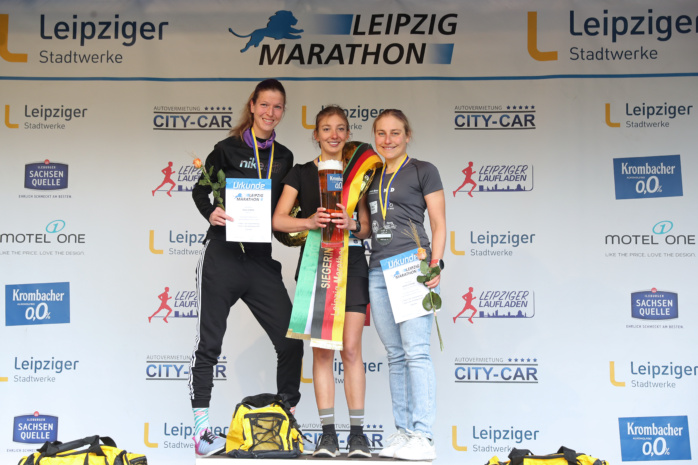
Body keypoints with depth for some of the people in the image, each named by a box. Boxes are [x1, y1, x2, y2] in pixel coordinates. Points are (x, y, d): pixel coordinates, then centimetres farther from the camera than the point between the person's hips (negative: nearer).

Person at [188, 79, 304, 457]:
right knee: (208, 343, 2)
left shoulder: (284, 158, 13)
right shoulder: (228, 149, 0)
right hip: (223, 256, -4)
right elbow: (200, 190, 5)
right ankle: (201, 426, 10)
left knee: (290, 341, -1)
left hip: (261, 260, 4)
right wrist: (210, 213, -14)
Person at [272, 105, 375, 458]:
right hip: (315, 262, 0)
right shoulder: (302, 173, 10)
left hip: (351, 263, 0)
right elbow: (279, 220, 1)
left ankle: (357, 432, 2)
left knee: (350, 348, -4)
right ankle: (328, 433, 5)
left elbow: (367, 228, 8)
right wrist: (309, 221, -17)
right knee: (321, 349, 0)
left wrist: (351, 225, -14)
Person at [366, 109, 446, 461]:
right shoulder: (372, 177, 20)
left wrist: (435, 264, -11)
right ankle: (403, 431, 11)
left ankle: (423, 436, -12)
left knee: (415, 351, -12)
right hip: (378, 270, 6)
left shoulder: (423, 171, 5)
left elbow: (439, 225, 1)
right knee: (395, 355, 6)